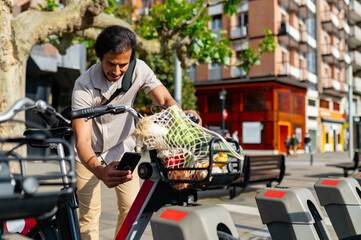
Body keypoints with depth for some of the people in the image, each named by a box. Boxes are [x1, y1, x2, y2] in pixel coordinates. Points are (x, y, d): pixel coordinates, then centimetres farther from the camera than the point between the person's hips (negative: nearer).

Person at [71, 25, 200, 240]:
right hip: (90, 154, -3)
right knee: (89, 212, -4)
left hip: (123, 148, 3)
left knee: (132, 207, -1)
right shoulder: (84, 87, -29)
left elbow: (165, 99, -24)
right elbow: (82, 142, -34)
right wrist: (100, 172, -53)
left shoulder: (139, 70, -19)